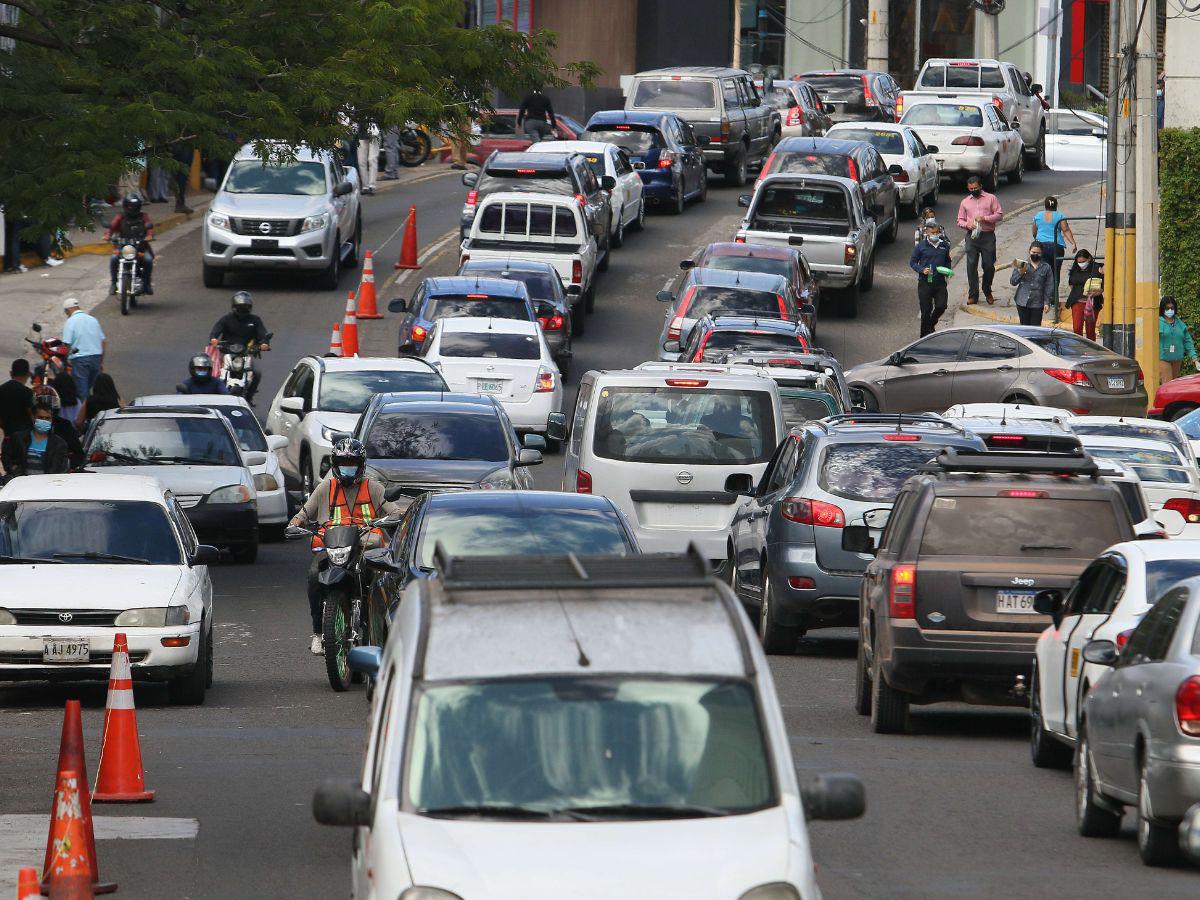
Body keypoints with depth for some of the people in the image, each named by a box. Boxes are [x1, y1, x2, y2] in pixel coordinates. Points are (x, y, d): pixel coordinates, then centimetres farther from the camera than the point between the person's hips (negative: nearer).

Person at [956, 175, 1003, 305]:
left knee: (989, 265, 0)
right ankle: (973, 294, 1)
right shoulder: (965, 202, 16)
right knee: (971, 265, -4)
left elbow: (1000, 215, 2)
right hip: (972, 236, 2)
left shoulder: (991, 198, 7)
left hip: (988, 236, -2)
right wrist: (967, 225, -6)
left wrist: (985, 218, -13)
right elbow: (960, 220, 17)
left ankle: (987, 291, 22)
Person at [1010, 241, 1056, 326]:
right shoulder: (1022, 264, 6)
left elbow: (1049, 287, 4)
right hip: (1022, 303, 1)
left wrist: (1047, 302, -3)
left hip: (1037, 304, -1)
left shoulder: (1046, 267, 3)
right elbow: (1012, 281, 3)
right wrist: (1020, 273, -15)